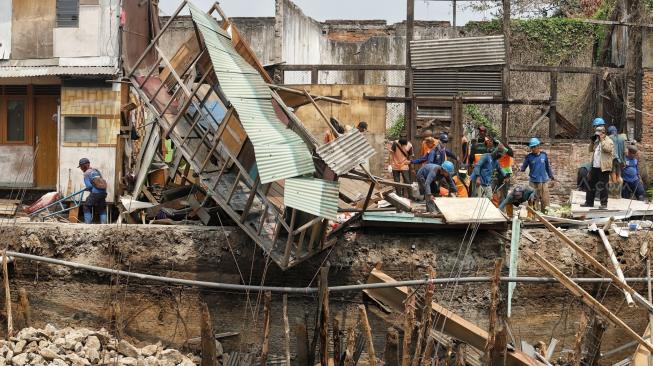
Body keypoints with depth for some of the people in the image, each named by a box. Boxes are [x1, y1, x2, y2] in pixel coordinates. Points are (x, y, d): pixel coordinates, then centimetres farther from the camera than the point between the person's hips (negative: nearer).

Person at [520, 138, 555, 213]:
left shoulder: (544, 155, 2)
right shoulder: (529, 157, -2)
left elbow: (548, 167, 13)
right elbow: (523, 167, -1)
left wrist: (551, 176, 20)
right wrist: (521, 169, -23)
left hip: (544, 181, 2)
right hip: (533, 182, -2)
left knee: (545, 200, 4)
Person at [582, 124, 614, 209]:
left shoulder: (608, 141, -6)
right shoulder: (596, 141, 17)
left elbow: (607, 149, -24)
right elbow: (590, 150, 16)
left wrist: (602, 140, -19)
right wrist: (592, 141, 2)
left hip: (603, 168, -8)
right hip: (594, 167, 8)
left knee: (603, 186, -5)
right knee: (591, 185, 12)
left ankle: (604, 203, -1)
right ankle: (589, 202, 20)